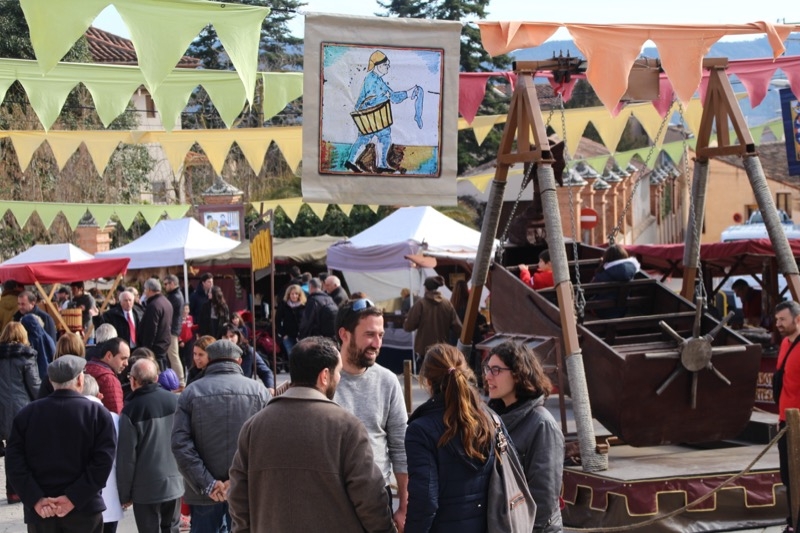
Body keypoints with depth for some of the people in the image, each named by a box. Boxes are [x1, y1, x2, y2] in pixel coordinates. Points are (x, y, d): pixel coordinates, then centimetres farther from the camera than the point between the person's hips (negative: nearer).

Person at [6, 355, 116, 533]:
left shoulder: (27, 413, 3)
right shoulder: (97, 413, -4)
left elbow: (14, 461, -5)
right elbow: (103, 461, -14)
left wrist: (35, 499, -11)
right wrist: (74, 498, -15)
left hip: (40, 512, 2)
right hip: (84, 510, -2)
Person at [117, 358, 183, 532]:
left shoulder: (131, 410, -14)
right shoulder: (175, 401, -1)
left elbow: (126, 457, -12)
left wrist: (124, 493, -3)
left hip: (146, 488, -4)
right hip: (174, 483, 4)